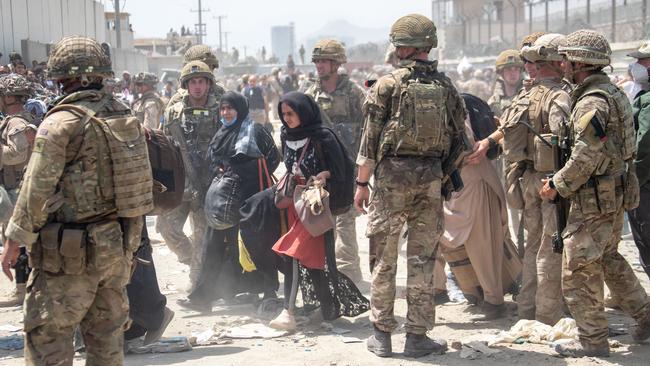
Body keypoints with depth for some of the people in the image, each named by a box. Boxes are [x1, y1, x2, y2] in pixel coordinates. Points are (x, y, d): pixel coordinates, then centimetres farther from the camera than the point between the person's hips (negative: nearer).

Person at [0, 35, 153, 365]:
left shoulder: (61, 123, -14)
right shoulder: (125, 116, 7)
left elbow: (36, 189, -14)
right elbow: (141, 178, 12)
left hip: (71, 254, -7)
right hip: (119, 246, 7)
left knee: (47, 337, 1)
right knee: (106, 336, 15)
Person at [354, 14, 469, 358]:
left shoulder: (387, 85, -6)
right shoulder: (445, 86, 5)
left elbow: (370, 139, -6)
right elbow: (459, 139, 8)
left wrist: (361, 182, 0)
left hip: (391, 175, -3)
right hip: (431, 178, 3)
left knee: (384, 258, 7)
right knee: (422, 259, 8)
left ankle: (381, 335, 12)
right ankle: (417, 336, 11)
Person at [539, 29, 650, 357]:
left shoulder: (592, 102, -20)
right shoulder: (613, 93, 12)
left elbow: (584, 158, -24)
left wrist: (557, 186, -10)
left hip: (595, 198, -10)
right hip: (617, 193, 10)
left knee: (579, 268, -1)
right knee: (608, 259, 23)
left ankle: (592, 340, 5)